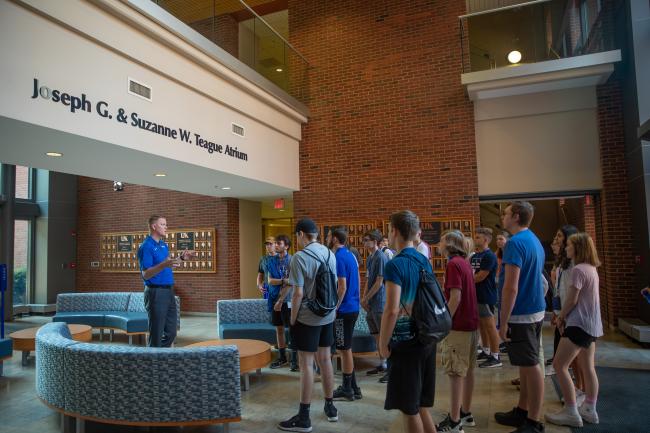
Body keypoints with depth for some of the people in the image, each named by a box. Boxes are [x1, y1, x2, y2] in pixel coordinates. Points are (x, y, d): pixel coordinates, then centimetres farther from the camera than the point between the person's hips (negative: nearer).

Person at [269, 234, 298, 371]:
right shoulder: (271, 260, 6)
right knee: (279, 329, 12)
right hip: (275, 298, 5)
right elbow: (270, 281, -1)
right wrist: (283, 280, -18)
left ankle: (295, 359, 9)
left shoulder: (292, 261, -10)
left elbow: (290, 284, -14)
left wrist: (281, 301, -15)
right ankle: (282, 357, 23)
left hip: (287, 300, -5)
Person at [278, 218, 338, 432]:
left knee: (306, 364, 1)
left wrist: (292, 320, -7)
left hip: (308, 318, -6)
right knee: (325, 360, 16)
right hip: (328, 316, 7)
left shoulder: (299, 257, -17)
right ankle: (330, 407, 28)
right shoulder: (329, 254, 4)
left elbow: (298, 294, -18)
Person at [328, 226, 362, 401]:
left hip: (344, 310, -9)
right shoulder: (351, 255, 11)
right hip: (352, 307, 9)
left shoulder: (339, 258, -17)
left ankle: (348, 390, 12)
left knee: (345, 349, 1)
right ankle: (352, 387, 25)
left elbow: (342, 286, -21)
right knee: (346, 348, 17)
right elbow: (357, 280, 16)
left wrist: (334, 308, -16)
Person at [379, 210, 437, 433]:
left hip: (405, 342, -8)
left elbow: (392, 310, -23)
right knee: (421, 405, 20)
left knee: (409, 409, 6)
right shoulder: (425, 261, 6)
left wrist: (383, 344, -11)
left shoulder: (395, 265, -18)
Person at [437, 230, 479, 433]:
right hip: (471, 324, 9)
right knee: (467, 370, 15)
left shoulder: (453, 264, -15)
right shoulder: (465, 263, 12)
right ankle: (466, 413, 26)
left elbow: (455, 297, -22)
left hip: (458, 326, -9)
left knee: (456, 373, -3)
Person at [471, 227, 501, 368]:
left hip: (487, 297, -9)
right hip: (476, 295, 9)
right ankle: (486, 351, 29)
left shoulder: (489, 256, -15)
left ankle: (495, 357, 4)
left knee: (490, 326, -3)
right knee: (481, 324, 16)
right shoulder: (474, 256, 14)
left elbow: (480, 277, -19)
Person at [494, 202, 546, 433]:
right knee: (528, 364, 17)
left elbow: (511, 287, -23)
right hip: (535, 311, 10)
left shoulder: (515, 242, -19)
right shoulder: (534, 240, 11)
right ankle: (522, 412, 29)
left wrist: (503, 322, -19)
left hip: (521, 314, -10)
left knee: (530, 366, -1)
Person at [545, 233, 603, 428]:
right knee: (588, 368, 15)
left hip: (579, 323, -10)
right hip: (592, 324, 10)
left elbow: (572, 299, -17)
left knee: (559, 365, -7)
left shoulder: (579, 269, -17)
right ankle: (589, 410, 23)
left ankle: (571, 412, -4)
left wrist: (561, 316, -1)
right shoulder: (592, 269, 12)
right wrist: (565, 315, 7)